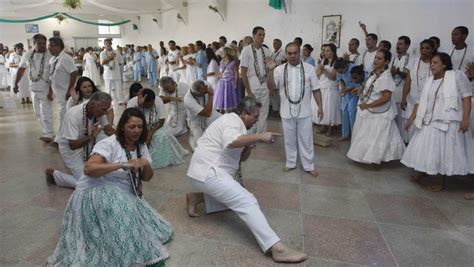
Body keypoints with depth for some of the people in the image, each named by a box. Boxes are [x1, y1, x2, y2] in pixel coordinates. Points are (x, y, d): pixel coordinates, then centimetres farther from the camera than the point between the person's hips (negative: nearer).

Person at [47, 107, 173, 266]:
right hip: (96, 192, -7)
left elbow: (147, 178, 6)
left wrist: (146, 164, -17)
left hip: (124, 194, 7)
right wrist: (122, 165, -35)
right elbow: (88, 169, -30)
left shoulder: (141, 146, 4)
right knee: (118, 206, -36)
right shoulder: (109, 144, -17)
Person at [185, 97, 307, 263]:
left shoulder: (235, 124, 20)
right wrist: (259, 137, -31)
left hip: (206, 172, 10)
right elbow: (231, 142, -33)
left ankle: (196, 198, 16)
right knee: (247, 202, -17)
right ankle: (277, 249, -22)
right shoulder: (233, 120, -10)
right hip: (209, 173, -10)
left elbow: (241, 158, 19)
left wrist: (249, 144, 1)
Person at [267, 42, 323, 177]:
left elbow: (316, 89, 2)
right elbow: (271, 87, -8)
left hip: (304, 111, -1)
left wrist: (320, 106, -1)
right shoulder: (280, 69, -1)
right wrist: (270, 71, -20)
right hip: (287, 111, 1)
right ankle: (290, 163, 30)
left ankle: (309, 166, 22)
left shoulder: (309, 68, -1)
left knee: (306, 140, 9)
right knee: (289, 139, 13)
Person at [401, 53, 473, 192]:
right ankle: (421, 171, 34)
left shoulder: (457, 76, -6)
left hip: (448, 122, -5)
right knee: (424, 148, 13)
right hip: (429, 121, 5)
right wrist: (414, 117, 9)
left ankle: (442, 182, 20)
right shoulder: (430, 81, 10)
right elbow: (422, 101, 12)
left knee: (444, 151, 5)